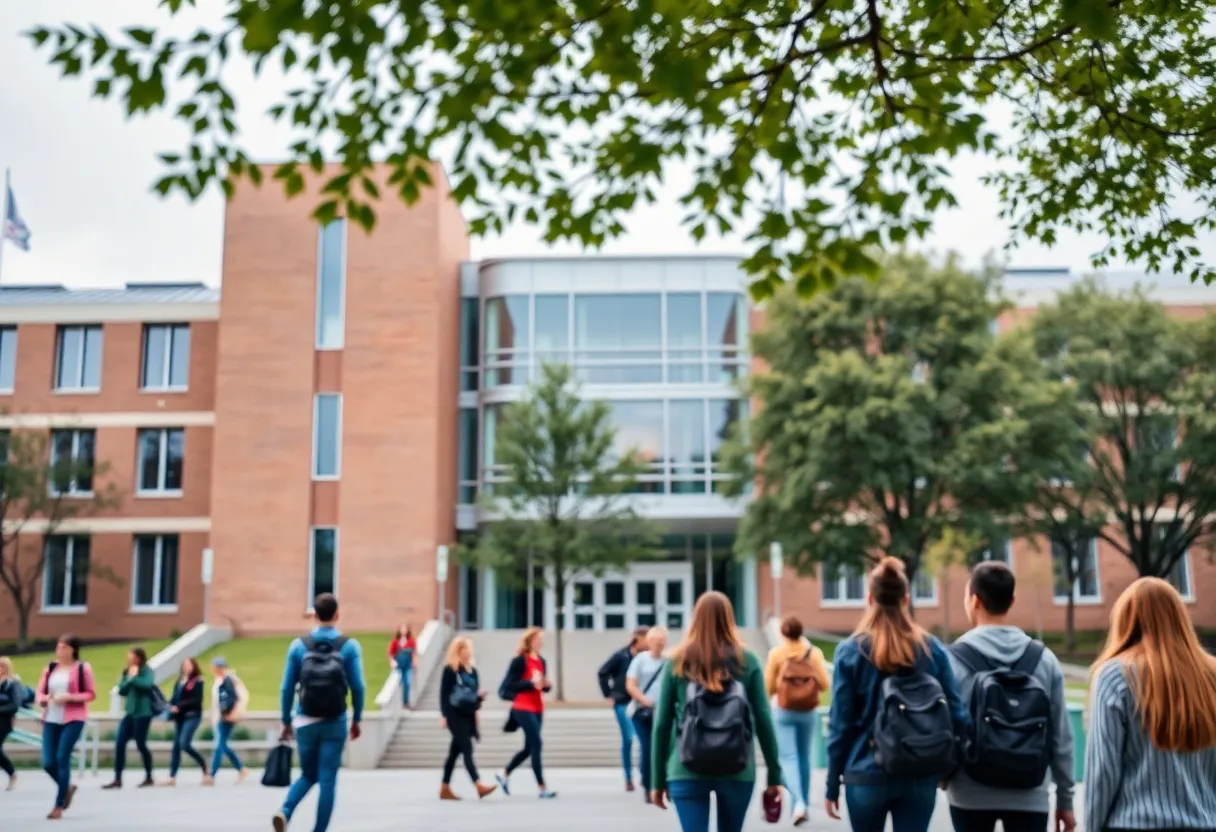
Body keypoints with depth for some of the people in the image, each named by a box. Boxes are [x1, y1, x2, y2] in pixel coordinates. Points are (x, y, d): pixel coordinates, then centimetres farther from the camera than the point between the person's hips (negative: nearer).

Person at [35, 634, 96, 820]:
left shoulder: (82, 668, -1)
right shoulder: (50, 668, 11)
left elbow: (91, 694, -2)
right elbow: (39, 693, 13)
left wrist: (69, 697, -16)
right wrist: (42, 699, -10)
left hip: (73, 720, -5)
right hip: (51, 720, 5)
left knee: (62, 758, -10)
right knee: (48, 762, 0)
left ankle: (59, 806, 0)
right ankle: (68, 788, 30)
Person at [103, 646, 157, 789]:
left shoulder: (146, 671, -7)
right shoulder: (127, 672, 12)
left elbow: (147, 685, -25)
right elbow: (121, 690, 5)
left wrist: (134, 677, -16)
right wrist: (129, 679, -11)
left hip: (143, 713, -6)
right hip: (129, 712, 7)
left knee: (141, 744, 0)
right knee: (119, 744, 0)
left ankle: (149, 777, 16)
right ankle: (117, 779, 5)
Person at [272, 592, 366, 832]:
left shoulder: (298, 645, -2)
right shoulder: (349, 646, -5)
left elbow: (287, 688, 0)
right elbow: (358, 687, -6)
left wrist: (286, 721, 11)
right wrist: (356, 719, 7)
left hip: (305, 722, 2)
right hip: (335, 724, -2)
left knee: (308, 775, 19)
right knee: (328, 780, 6)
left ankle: (285, 811, -5)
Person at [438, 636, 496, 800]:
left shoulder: (472, 670, 13)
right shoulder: (450, 669, -7)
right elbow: (443, 693, -9)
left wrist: (480, 695, -3)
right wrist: (444, 715, -13)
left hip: (468, 715, 7)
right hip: (455, 715, -7)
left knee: (455, 751, 11)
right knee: (467, 749, -12)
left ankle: (445, 789, 18)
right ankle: (479, 786, -18)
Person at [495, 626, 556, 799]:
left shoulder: (541, 661, 11)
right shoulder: (519, 661, -11)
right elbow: (509, 686, -14)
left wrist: (547, 685, -4)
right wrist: (531, 683, -23)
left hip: (537, 710, 8)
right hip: (523, 709, -8)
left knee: (529, 748, 14)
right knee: (536, 745, -10)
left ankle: (504, 775, 32)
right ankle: (542, 788, -5)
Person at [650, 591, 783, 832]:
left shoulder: (678, 662, 1)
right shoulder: (747, 660, 1)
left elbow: (662, 724, 1)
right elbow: (763, 720, -1)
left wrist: (658, 780, 8)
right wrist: (774, 775, 6)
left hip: (688, 772, -1)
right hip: (737, 771, 1)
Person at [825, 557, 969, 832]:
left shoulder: (851, 650, -6)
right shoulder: (932, 648, -1)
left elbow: (841, 723, -6)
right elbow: (957, 715, -2)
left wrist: (832, 784, 2)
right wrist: (946, 766, 13)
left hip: (867, 776, -1)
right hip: (920, 777, 1)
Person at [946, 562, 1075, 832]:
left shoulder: (954, 660, -8)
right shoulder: (1044, 659, 2)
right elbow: (1061, 735, 4)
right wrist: (1065, 799, 12)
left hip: (971, 795, -1)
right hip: (1029, 796, 2)